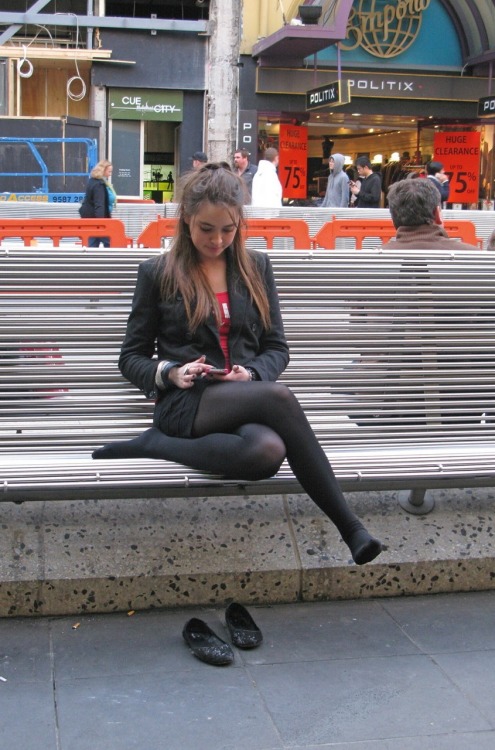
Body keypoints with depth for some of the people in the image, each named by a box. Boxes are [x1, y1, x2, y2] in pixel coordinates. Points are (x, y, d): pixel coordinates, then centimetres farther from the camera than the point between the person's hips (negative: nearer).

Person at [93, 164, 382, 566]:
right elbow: (132, 357, 11)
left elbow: (277, 347, 16)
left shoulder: (256, 267, 17)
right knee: (280, 397, -38)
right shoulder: (157, 272, 8)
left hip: (248, 396, 4)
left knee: (269, 452, -38)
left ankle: (157, 445, -19)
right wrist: (169, 372, -12)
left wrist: (252, 374, -8)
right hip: (186, 403, -4)